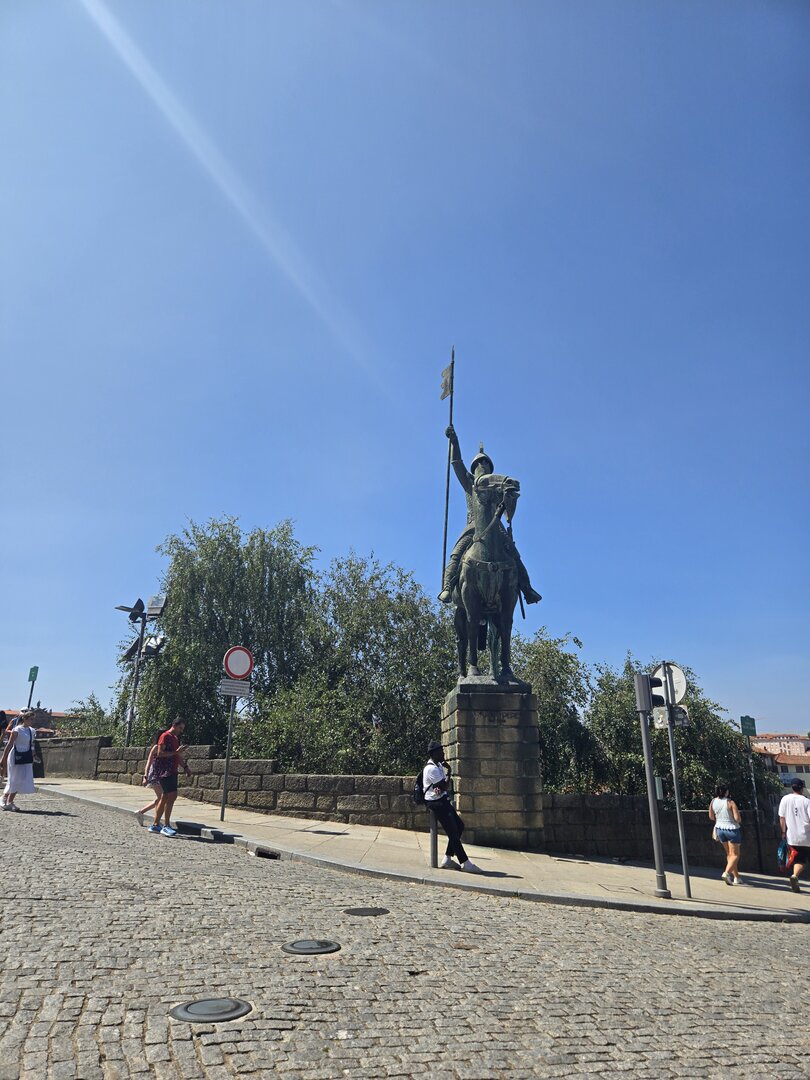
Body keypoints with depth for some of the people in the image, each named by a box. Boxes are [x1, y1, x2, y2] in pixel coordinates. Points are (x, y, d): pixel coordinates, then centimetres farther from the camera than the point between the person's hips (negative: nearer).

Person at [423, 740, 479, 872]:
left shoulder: (438, 765, 11)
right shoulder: (432, 769, -20)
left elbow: (444, 786, 9)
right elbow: (445, 786, -20)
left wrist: (439, 787, -15)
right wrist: (448, 771, -10)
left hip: (443, 801, 10)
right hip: (437, 803, -10)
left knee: (459, 826, 12)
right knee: (453, 832, -7)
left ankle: (447, 859, 18)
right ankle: (465, 863, -1)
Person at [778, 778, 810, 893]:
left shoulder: (785, 799, 1)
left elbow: (782, 817, 2)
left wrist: (784, 832, 10)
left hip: (792, 836, 3)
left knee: (799, 860, 17)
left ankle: (795, 876, 0)